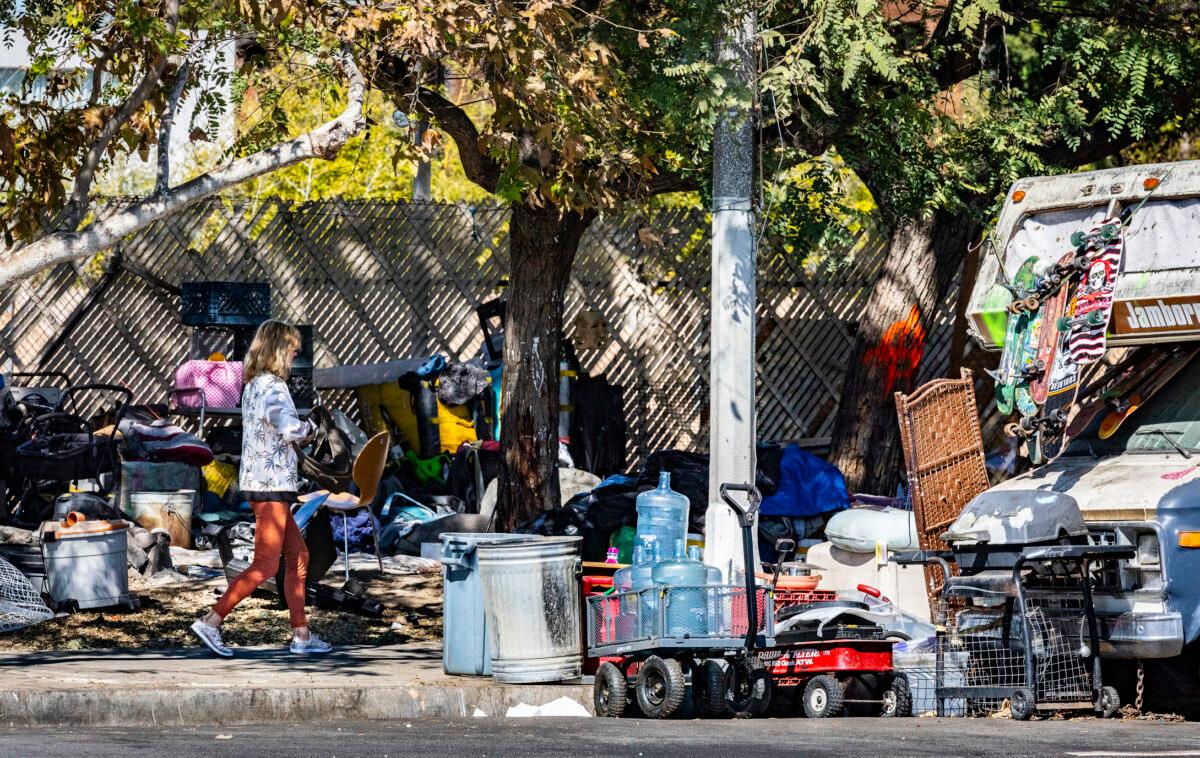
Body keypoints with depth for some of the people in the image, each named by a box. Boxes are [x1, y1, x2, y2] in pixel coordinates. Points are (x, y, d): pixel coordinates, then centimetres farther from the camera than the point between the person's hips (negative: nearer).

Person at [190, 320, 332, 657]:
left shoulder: (253, 385, 13)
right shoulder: (273, 387, -16)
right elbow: (287, 425, -32)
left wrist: (296, 439, 4)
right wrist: (308, 428, -10)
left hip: (258, 482, 10)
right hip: (271, 484, -10)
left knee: (298, 557, 14)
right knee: (265, 565, -6)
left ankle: (301, 635, 16)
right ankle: (211, 622, -8)